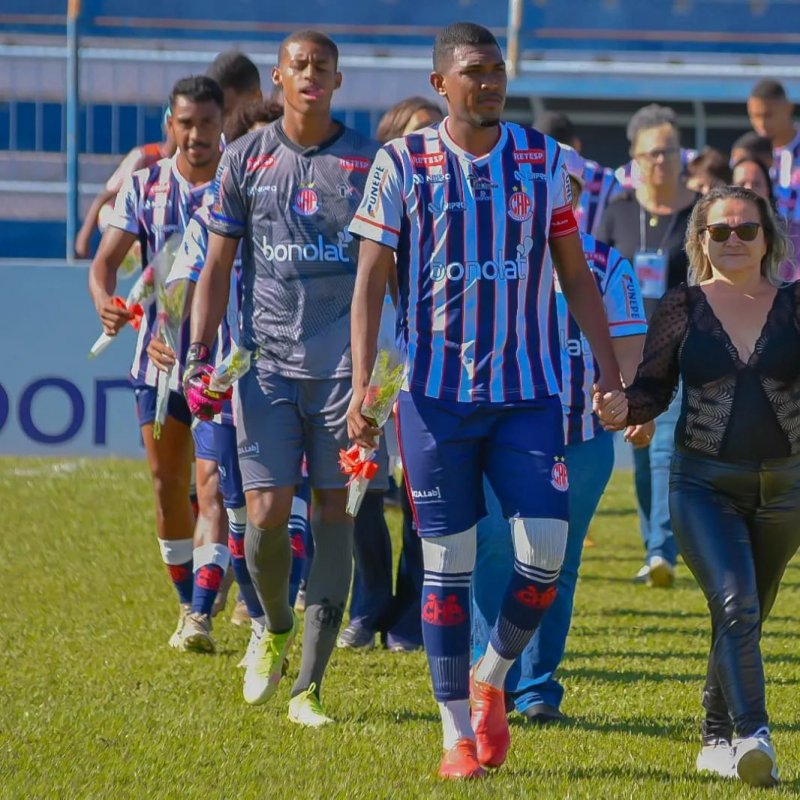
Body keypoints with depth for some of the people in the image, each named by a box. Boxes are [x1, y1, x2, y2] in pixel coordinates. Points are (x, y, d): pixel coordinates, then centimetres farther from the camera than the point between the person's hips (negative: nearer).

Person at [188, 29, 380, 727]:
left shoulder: (369, 162, 4)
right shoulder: (246, 159, 6)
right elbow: (217, 266, 10)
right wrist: (199, 355, 2)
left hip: (346, 362, 0)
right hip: (267, 359, 1)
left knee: (334, 515, -3)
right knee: (266, 515, -7)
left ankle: (309, 687, 1)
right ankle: (276, 630, 24)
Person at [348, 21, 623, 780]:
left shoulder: (542, 160, 5)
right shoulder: (401, 164, -1)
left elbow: (575, 273, 11)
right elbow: (371, 279, -1)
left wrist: (610, 369, 4)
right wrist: (360, 385, -10)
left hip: (529, 395, 2)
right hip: (436, 395, -2)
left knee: (545, 556, -7)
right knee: (448, 566, 1)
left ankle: (490, 677, 19)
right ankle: (457, 732, 11)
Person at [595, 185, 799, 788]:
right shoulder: (684, 307, 1)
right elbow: (654, 389, 5)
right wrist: (620, 408, -16)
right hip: (704, 484, -2)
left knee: (749, 619, 14)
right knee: (736, 606, -21)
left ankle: (717, 740, 31)